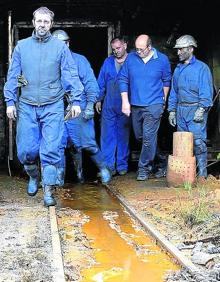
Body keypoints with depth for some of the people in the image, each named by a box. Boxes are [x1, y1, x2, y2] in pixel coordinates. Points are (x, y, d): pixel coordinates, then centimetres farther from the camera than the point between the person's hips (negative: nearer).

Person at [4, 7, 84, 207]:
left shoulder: (60, 46, 3)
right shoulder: (22, 46, 8)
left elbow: (71, 75, 1)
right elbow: (12, 76, 9)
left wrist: (76, 101, -6)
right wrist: (10, 101, 3)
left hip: (53, 107, -2)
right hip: (27, 107, 2)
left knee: (51, 150, -4)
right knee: (26, 150, 3)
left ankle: (48, 190, 4)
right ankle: (34, 177, 32)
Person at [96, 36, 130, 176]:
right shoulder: (108, 62, 9)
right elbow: (101, 82, 13)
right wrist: (98, 100, 8)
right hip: (109, 106, 2)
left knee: (123, 136, 7)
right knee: (107, 135, -2)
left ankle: (122, 165, 16)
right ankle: (108, 166, 2)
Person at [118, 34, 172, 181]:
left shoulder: (162, 59, -4)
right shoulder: (131, 58, -1)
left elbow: (166, 81, 9)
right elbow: (123, 79, 4)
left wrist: (163, 100, 13)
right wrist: (125, 101, -2)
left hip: (153, 105, -3)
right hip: (135, 105, 4)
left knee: (148, 137, -8)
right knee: (139, 136, 14)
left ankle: (144, 167, 1)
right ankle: (150, 157, 36)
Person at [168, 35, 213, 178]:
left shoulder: (202, 68, -3)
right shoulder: (178, 69, 17)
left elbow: (206, 92, -9)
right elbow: (174, 91, 20)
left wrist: (201, 109, -18)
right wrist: (172, 110, 14)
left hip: (196, 109, -6)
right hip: (180, 110, 6)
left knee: (198, 141, -11)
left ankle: (202, 172, -6)